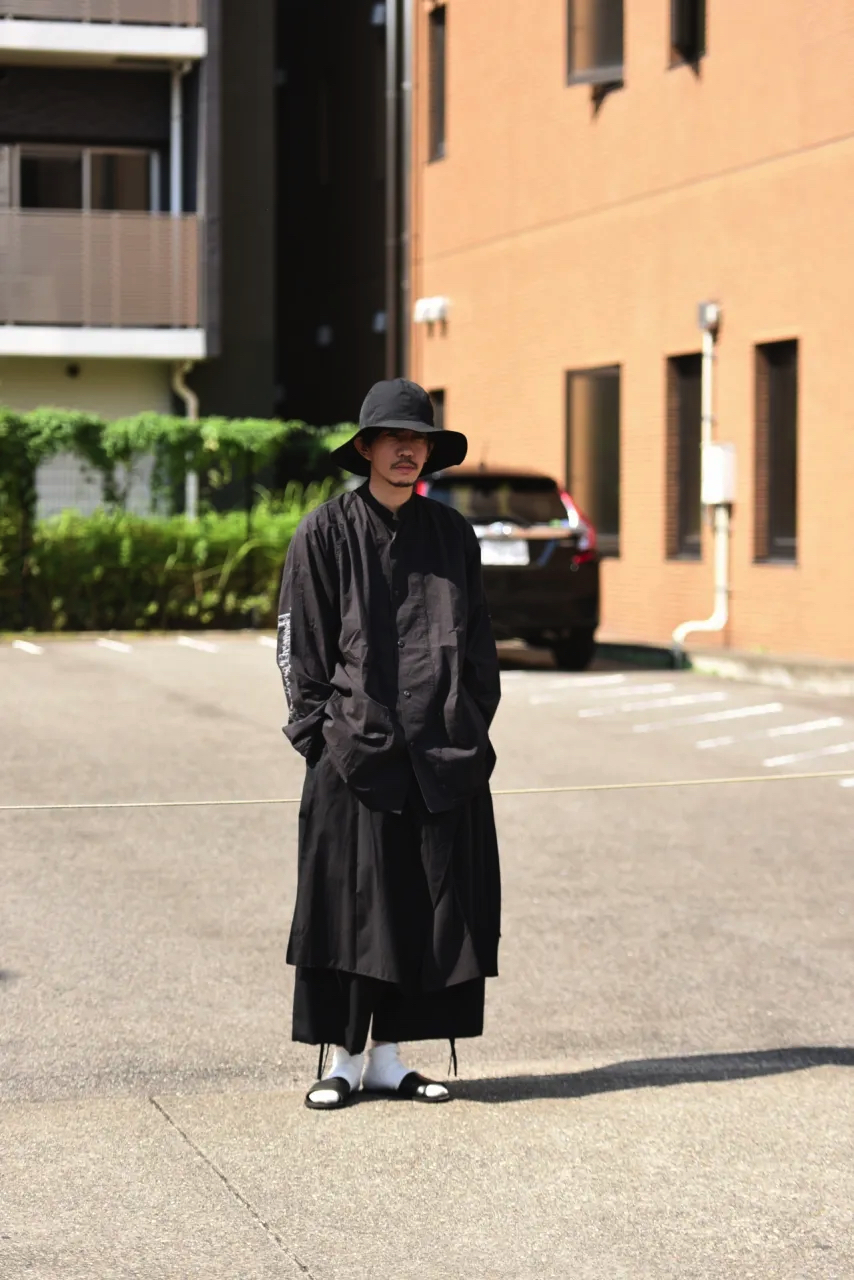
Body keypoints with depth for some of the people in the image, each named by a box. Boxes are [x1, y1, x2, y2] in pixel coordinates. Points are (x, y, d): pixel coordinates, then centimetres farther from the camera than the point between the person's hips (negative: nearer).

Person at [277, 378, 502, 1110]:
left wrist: (475, 726, 7)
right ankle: (342, 1059, 9)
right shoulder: (326, 533, 1)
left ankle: (389, 1057, 15)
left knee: (430, 908, 5)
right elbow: (300, 646, 0)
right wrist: (320, 734, -7)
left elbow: (479, 643, 15)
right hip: (354, 753, -4)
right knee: (350, 905, -1)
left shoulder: (452, 533, 12)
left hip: (445, 759, 4)